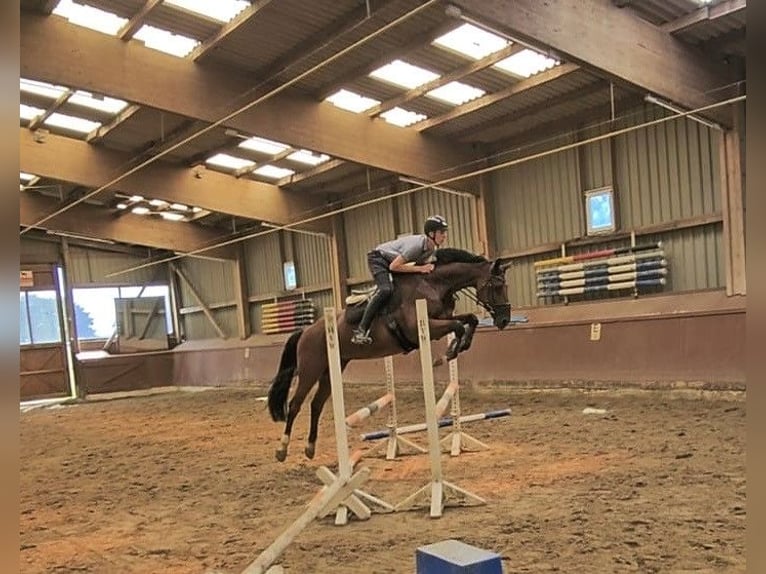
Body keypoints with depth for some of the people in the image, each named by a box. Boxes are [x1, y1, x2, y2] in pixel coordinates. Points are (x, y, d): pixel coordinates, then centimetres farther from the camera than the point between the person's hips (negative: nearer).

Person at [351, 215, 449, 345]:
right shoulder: (417, 244, -33)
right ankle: (360, 330, -30)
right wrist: (420, 268, -32)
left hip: (391, 261, 9)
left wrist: (427, 268, -16)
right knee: (386, 289, -29)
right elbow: (394, 266, -33)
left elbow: (420, 264, 5)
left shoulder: (432, 248, -6)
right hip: (378, 258, -9)